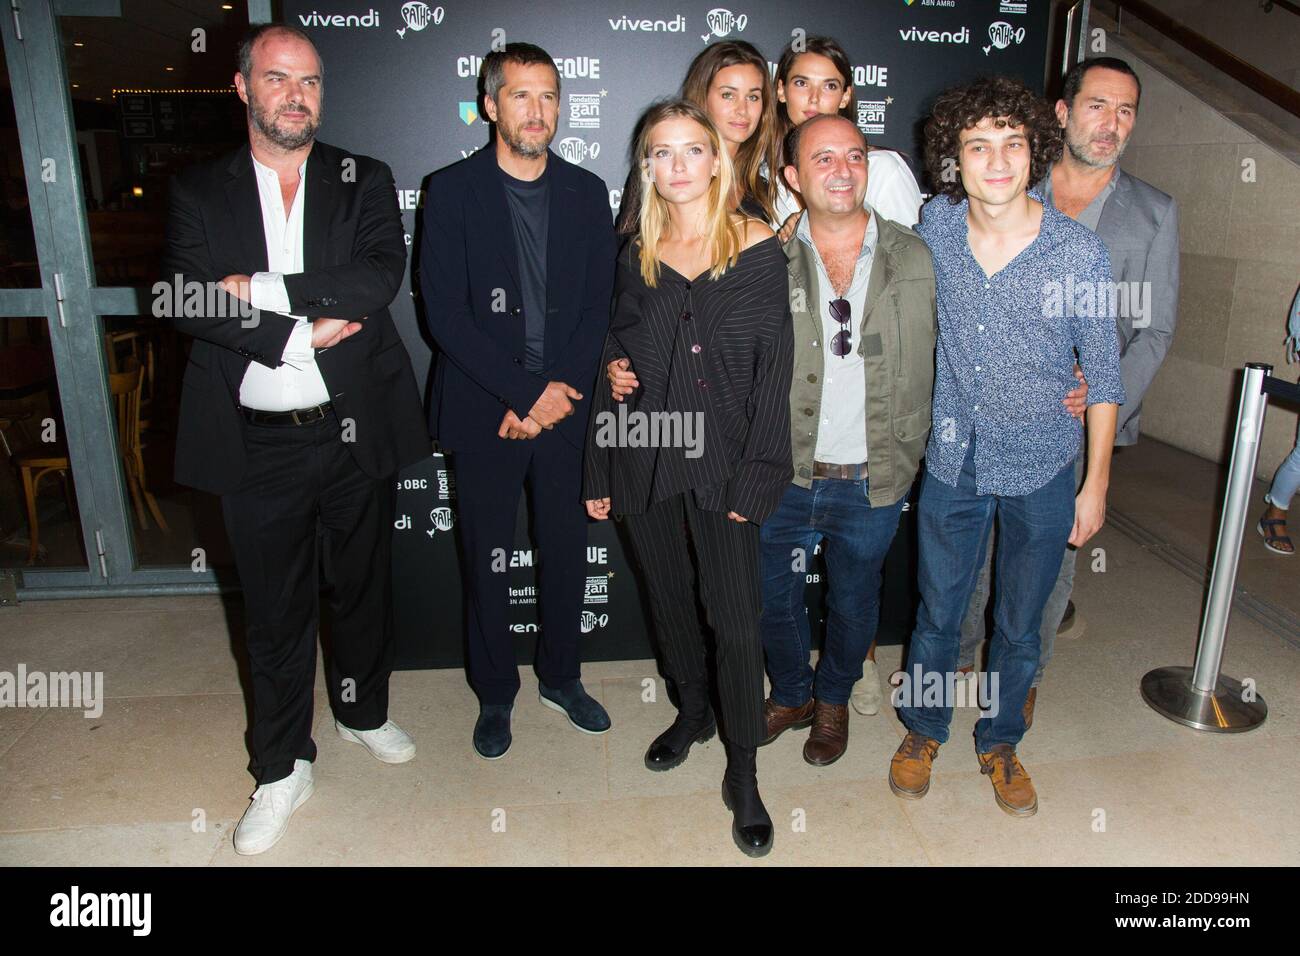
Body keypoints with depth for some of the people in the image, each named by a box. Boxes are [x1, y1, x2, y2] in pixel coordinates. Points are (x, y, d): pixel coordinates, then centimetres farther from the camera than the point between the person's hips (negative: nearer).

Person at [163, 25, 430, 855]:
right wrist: (301, 335, -17)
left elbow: (381, 276, -14)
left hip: (355, 435, 1)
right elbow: (189, 300, -10)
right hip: (258, 446, 0)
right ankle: (284, 770, 29)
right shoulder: (199, 193, 5)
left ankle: (364, 711, 43)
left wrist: (261, 288, -16)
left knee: (363, 589, 17)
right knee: (276, 612, 11)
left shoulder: (364, 182, 4)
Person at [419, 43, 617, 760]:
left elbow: (598, 307, 5)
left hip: (566, 406, 3)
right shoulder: (451, 190, -3)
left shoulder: (586, 192, 7)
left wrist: (562, 391, -9)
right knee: (487, 560, 8)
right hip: (483, 411, -2)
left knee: (567, 552, 12)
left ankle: (561, 679, 34)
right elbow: (445, 314, -10)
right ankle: (495, 695, 28)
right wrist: (528, 392, -14)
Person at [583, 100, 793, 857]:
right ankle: (694, 710, 42)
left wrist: (754, 475, -11)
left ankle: (743, 773, 16)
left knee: (736, 619, -2)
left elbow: (774, 365, -5)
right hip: (647, 459, 4)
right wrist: (601, 471, 7)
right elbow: (616, 363, 9)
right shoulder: (638, 255, 7)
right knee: (669, 600, 17)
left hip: (722, 461, -3)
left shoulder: (757, 247, -3)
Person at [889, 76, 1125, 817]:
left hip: (1042, 473, -1)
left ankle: (1001, 742, 39)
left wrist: (1096, 485, -2)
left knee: (1020, 625, 15)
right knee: (938, 613, 16)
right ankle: (923, 730, 40)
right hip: (954, 460, 2)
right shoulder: (934, 227, -8)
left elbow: (1104, 375, -5)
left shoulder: (1079, 251, -15)